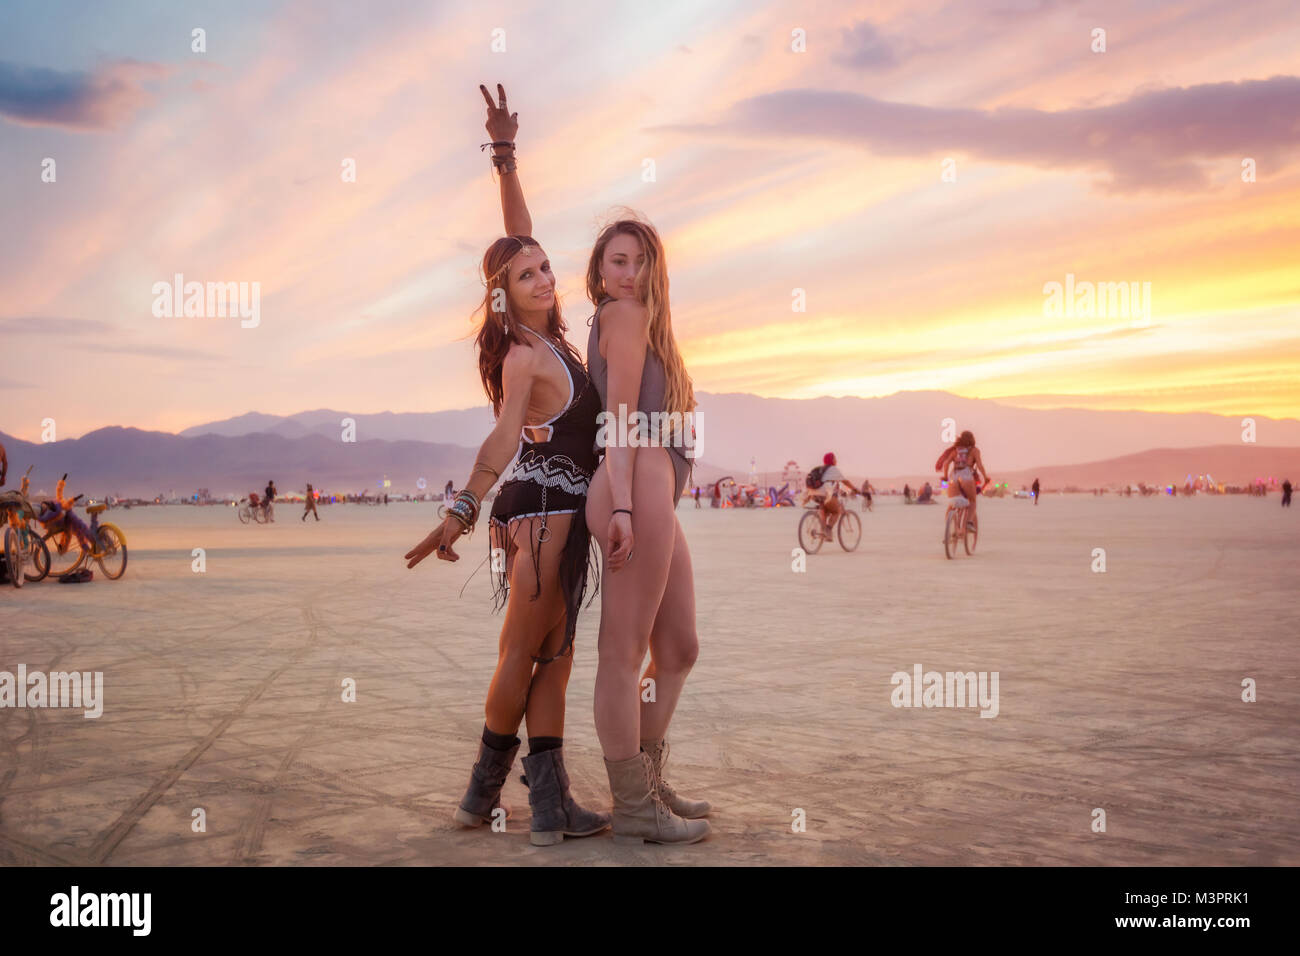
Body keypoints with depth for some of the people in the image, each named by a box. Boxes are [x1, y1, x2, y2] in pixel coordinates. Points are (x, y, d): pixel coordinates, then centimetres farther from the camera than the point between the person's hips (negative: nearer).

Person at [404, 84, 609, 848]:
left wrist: (506, 152, 11)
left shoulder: (546, 336, 9)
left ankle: (550, 799, 8)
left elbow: (519, 229, 13)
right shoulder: (524, 358, -14)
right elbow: (503, 438, -29)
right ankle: (487, 788, 9)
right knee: (526, 652, -2)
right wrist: (464, 509, -42)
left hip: (561, 512, 9)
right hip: (542, 512, -9)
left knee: (554, 654, 6)